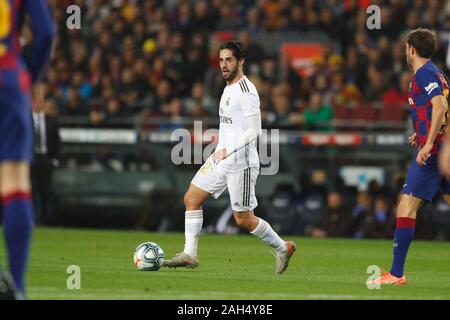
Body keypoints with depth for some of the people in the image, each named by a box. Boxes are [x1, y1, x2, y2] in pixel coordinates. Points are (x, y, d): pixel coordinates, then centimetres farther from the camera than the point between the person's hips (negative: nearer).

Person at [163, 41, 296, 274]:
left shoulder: (246, 92, -15)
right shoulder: (228, 88, 14)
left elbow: (254, 130, -21)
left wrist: (228, 150, -26)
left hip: (241, 162, -9)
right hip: (221, 159, 9)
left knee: (244, 220, -2)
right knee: (191, 198, -1)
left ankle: (283, 248, 18)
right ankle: (189, 253, 1)